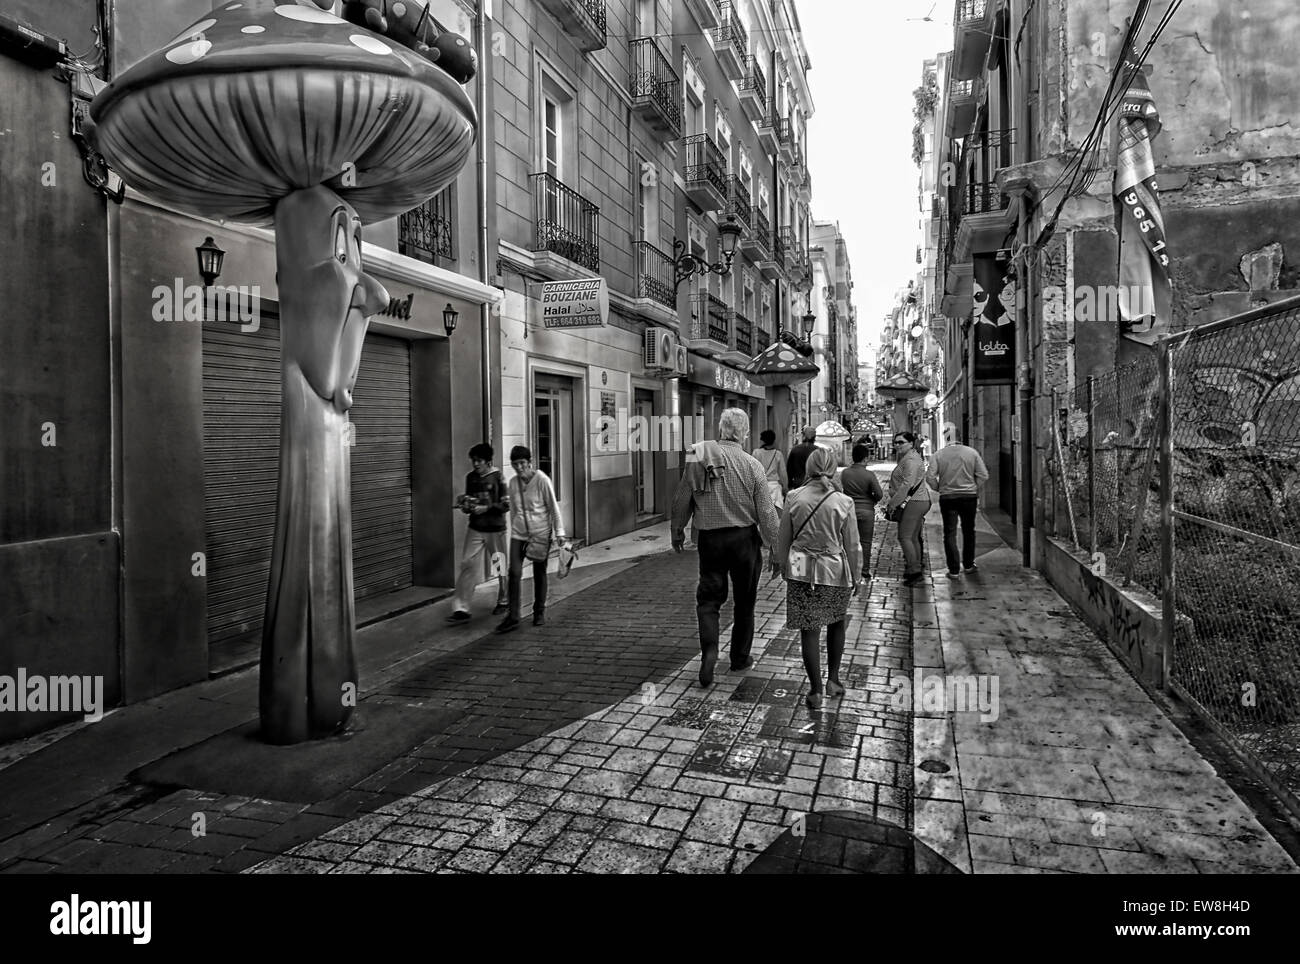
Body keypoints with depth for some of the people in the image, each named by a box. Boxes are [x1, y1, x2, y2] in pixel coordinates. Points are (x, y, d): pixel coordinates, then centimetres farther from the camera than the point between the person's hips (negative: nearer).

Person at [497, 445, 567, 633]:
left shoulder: (541, 480, -10)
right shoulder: (513, 482, 5)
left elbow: (553, 507, -7)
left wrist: (560, 533, -8)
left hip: (540, 533, -3)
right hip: (519, 533, 3)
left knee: (539, 574, 8)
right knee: (514, 572, -8)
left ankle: (539, 613, 25)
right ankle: (513, 617, -2)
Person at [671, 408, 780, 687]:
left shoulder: (698, 455, -8)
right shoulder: (752, 465, -9)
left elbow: (682, 498, -2)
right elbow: (766, 513, -8)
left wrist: (677, 531, 12)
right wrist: (776, 548, 3)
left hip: (710, 538, 0)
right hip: (745, 538, 0)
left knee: (708, 598, 11)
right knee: (744, 601, 15)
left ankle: (709, 649, -9)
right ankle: (740, 658, 26)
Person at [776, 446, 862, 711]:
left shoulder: (795, 498, -6)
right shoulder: (844, 502, -9)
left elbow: (783, 539, 3)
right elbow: (853, 546, -3)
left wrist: (785, 567, 17)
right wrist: (855, 577, 10)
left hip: (801, 571, 0)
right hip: (835, 571, 0)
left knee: (809, 630, 7)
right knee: (836, 623, 23)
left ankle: (815, 691, 13)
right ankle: (833, 680, 29)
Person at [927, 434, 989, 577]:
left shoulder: (939, 454, -2)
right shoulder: (972, 452, 1)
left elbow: (930, 477, -8)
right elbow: (983, 475, -2)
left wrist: (939, 488, 7)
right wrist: (975, 490, 9)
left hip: (947, 498, -1)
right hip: (969, 497, 1)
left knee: (950, 533, 4)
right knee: (968, 531, 17)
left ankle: (953, 570, 1)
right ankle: (968, 565, 27)